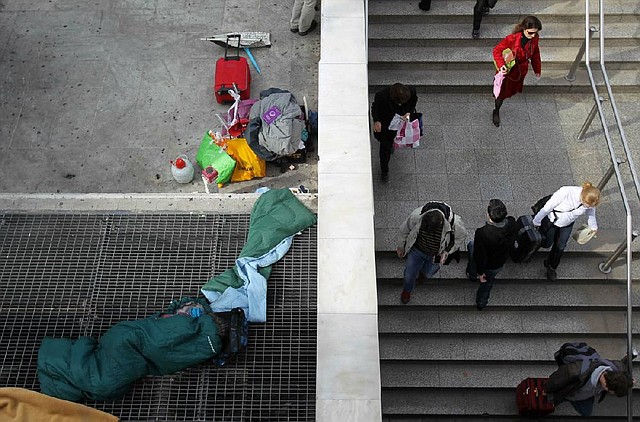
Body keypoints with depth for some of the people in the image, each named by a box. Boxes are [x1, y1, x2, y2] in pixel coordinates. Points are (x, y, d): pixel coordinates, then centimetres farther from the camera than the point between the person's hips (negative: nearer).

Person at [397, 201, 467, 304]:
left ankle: (423, 269, 63)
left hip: (436, 254, 0)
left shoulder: (455, 223, -38)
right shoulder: (416, 215, -36)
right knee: (409, 275, 14)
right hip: (417, 249, 0)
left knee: (427, 274, 25)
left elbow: (461, 237, -12)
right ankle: (407, 290, 49)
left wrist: (447, 251, -21)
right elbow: (404, 230, -12)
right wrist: (401, 247, 3)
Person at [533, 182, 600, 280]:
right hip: (551, 220, -3)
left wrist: (593, 227, 16)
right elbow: (547, 207, -29)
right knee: (546, 243, 12)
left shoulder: (590, 201, -27)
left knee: (560, 247, 14)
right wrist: (536, 222, -17)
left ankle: (552, 267, 40)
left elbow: (591, 214, -2)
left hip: (567, 224, 4)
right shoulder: (566, 192, -41)